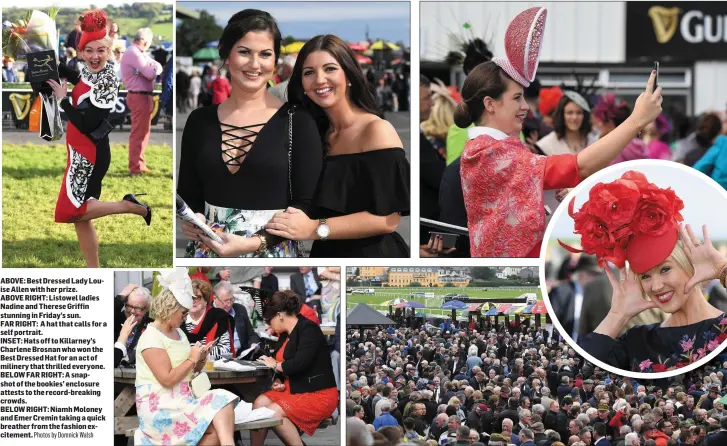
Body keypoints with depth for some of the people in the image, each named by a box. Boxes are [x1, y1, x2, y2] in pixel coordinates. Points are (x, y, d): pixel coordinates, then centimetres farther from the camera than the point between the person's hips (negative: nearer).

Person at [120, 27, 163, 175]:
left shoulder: (138, 53, 16)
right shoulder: (134, 54, -17)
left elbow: (156, 64, 10)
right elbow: (150, 74, -21)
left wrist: (154, 67, -12)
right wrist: (156, 68, -1)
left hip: (142, 96, 11)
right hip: (139, 97, -11)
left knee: (143, 131, 19)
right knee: (138, 133, -7)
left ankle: (139, 163, 27)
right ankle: (135, 168, -5)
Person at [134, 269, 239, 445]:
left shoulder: (179, 332, 17)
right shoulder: (151, 338, -10)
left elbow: (191, 370, 25)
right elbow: (167, 379, -18)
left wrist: (200, 359, 4)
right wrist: (192, 359, -7)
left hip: (182, 400, 8)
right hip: (159, 405, -8)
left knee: (222, 401, -22)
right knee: (217, 427, -25)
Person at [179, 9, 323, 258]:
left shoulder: (297, 121, -5)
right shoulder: (200, 121, 4)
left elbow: (307, 204, -9)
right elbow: (187, 194, 11)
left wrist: (254, 243, -19)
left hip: (272, 254, -3)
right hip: (208, 252, 3)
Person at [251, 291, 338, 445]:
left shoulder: (308, 329, -14)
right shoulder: (285, 334, 13)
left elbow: (300, 364, -25)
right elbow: (283, 365, 19)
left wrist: (275, 365, -9)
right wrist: (277, 381, -3)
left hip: (318, 394, -9)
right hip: (293, 390, 9)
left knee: (273, 412, -25)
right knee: (259, 402, -12)